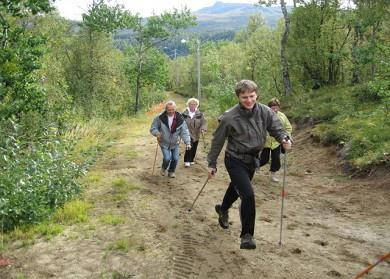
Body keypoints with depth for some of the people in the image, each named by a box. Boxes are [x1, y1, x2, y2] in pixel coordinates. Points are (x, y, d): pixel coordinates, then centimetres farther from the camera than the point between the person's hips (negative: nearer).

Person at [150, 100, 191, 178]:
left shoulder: (180, 119, -11)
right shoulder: (160, 118, -15)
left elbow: (184, 131, -9)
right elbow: (153, 128, -6)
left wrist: (187, 142, -20)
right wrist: (157, 133, -27)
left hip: (175, 143, 2)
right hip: (164, 143, -2)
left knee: (175, 159, 0)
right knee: (167, 158, -14)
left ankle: (171, 172, 30)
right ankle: (163, 168, 21)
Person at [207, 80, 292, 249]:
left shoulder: (265, 112, -11)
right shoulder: (229, 117, -20)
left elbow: (276, 128, -1)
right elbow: (217, 141, -9)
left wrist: (284, 139, -24)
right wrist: (212, 164, -2)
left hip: (252, 159, 5)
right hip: (235, 160, -5)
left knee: (237, 188, 26)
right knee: (248, 195, -16)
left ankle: (223, 209, 57)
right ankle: (247, 235, 0)